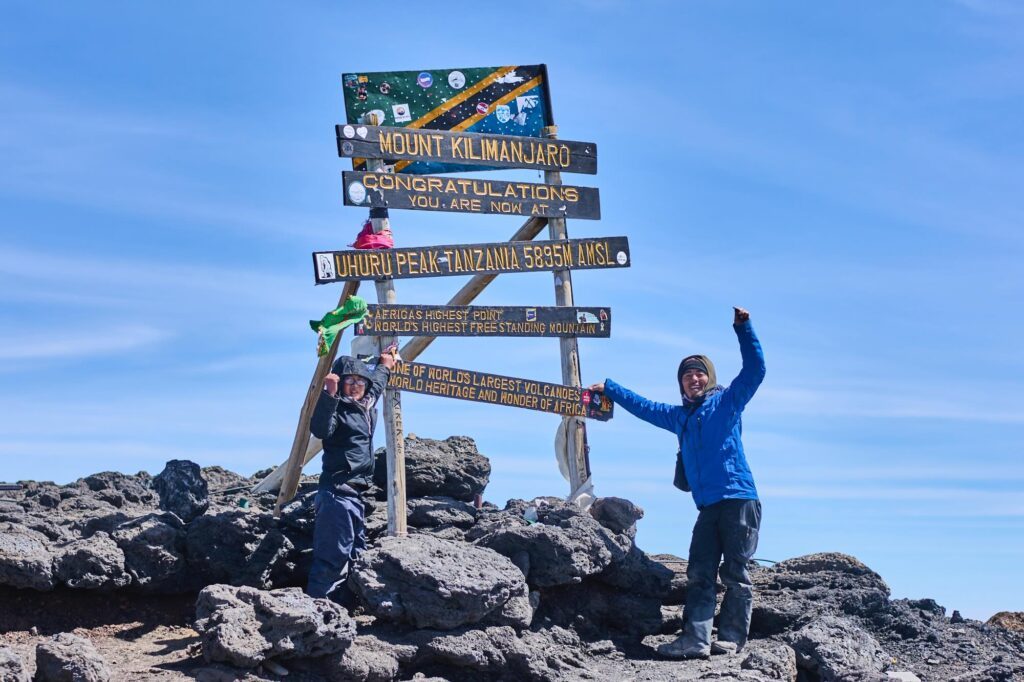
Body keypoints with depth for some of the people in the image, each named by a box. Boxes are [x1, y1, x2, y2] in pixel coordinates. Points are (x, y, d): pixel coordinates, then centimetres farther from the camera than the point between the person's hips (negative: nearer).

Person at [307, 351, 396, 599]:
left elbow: (377, 383, 40)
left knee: (356, 551, 13)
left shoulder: (367, 405, 17)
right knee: (334, 555, -17)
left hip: (354, 493, 10)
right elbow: (320, 430, -30)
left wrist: (384, 367, 56)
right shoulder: (337, 408, -8)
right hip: (337, 492, -10)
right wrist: (328, 394, -38)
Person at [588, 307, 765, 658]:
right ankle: (695, 640, -9)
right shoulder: (678, 416, 22)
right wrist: (609, 388, 42)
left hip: (738, 500, -6)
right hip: (708, 507, 6)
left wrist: (743, 328, -13)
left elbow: (754, 370, -4)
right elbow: (643, 406, 36)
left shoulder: (726, 402, 7)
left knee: (735, 573, -4)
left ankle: (731, 639, -1)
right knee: (699, 575, -4)